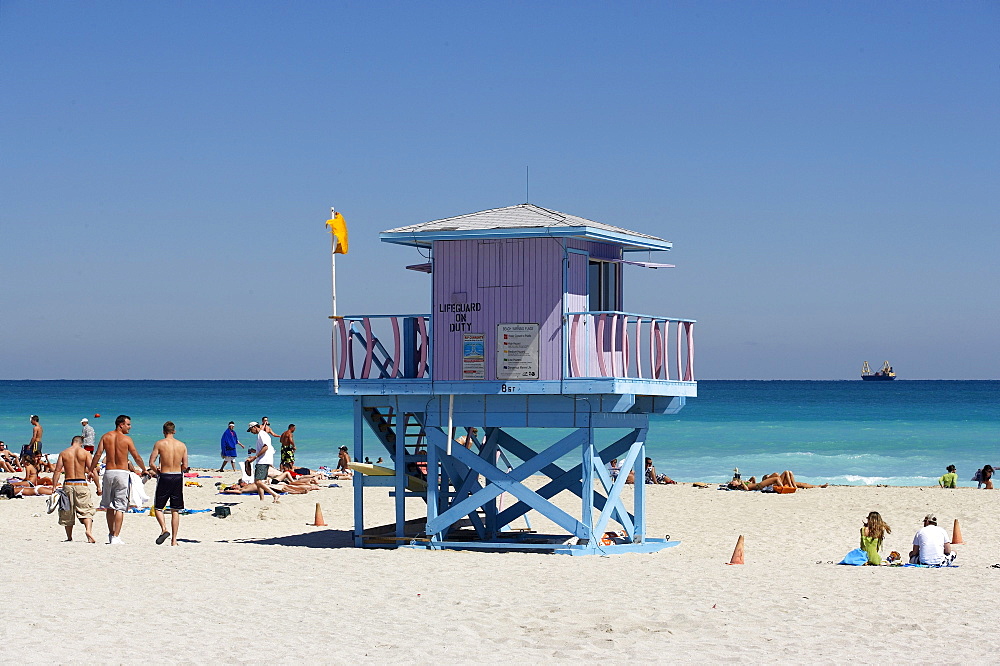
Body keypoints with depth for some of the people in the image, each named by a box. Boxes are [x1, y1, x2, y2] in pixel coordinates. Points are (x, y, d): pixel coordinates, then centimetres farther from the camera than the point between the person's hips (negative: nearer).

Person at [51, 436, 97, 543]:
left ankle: (69, 537, 19)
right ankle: (88, 529, -24)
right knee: (86, 510, 2)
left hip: (68, 484, 2)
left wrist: (54, 487, 2)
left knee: (67, 512, 13)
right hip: (81, 484, -2)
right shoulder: (85, 453, 1)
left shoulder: (63, 453, 6)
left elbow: (57, 471, 1)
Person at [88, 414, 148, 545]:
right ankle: (116, 537, -7)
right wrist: (144, 470, 16)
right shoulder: (127, 439, -3)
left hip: (109, 472, 3)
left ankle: (111, 534, 22)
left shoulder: (106, 437, 5)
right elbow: (137, 457, 0)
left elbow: (98, 454, -2)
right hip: (122, 473, -3)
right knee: (120, 507, -2)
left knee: (109, 506, 16)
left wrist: (91, 470, 5)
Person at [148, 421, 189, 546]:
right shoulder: (182, 445, 3)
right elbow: (185, 466, 3)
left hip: (164, 476, -3)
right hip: (178, 477, 3)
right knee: (175, 510, 9)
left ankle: (164, 529, -14)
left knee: (158, 507, 10)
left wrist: (157, 472, 8)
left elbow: (151, 463, -9)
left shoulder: (159, 444, -5)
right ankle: (174, 540, 7)